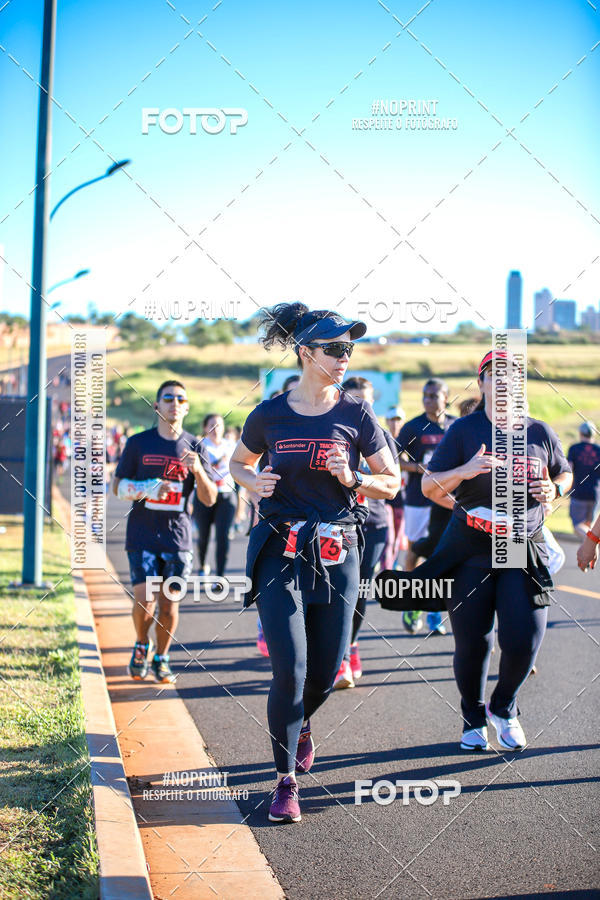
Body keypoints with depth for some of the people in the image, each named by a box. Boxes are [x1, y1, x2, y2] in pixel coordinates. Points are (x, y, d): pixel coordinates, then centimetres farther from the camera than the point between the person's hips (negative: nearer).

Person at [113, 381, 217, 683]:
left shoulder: (194, 447, 6)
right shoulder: (139, 443, 3)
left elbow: (209, 499, 5)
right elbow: (118, 485, 6)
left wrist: (198, 470, -14)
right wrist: (147, 490, -13)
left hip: (177, 536, 2)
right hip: (142, 535, -1)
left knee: (169, 604, 3)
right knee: (144, 602, -11)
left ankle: (161, 658, 23)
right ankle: (141, 646, 18)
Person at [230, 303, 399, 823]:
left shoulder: (356, 416, 1)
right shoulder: (270, 415, 1)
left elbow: (392, 482, 7)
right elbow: (238, 463, 18)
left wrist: (352, 479, -12)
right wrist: (254, 481, -4)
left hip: (337, 555, 1)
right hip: (281, 555, -1)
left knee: (326, 672, 6)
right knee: (290, 672, -10)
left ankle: (301, 725, 41)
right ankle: (286, 781, 4)